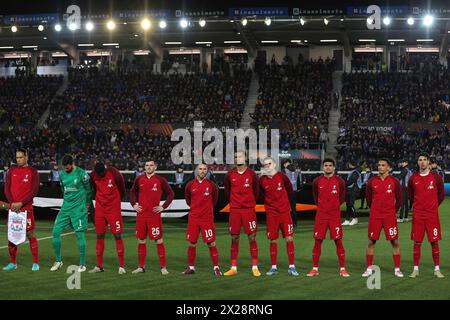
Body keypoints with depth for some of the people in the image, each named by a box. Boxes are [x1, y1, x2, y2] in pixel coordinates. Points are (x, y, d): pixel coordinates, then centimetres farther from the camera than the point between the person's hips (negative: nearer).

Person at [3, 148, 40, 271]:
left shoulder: (32, 172, -1)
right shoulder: (12, 170, 10)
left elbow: (34, 191, -7)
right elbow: (7, 188, 6)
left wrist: (21, 203, -15)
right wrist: (12, 203, -8)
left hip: (26, 208, -4)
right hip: (13, 207, 4)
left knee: (30, 234, -3)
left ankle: (35, 263, 4)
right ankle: (13, 263, 16)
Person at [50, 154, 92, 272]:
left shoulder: (81, 174, -10)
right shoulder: (62, 174, 6)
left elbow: (88, 190, 2)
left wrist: (87, 204, 9)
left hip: (79, 209, -5)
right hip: (65, 208, 5)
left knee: (80, 234, -5)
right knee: (56, 232, -2)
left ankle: (82, 264, 4)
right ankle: (58, 261, 11)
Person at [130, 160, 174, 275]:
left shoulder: (160, 180, -2)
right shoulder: (139, 179, 8)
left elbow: (170, 194, 4)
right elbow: (132, 192, 22)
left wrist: (163, 207, -4)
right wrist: (134, 204, 8)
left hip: (154, 215, -4)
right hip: (141, 215, 4)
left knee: (159, 240, -4)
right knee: (141, 241, 8)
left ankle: (163, 267, 1)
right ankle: (141, 267, 16)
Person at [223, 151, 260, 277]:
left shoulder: (251, 174, -2)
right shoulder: (230, 175, 3)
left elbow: (256, 190, 11)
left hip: (249, 209, -2)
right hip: (234, 210, 2)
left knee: (252, 238, -3)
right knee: (234, 239, 5)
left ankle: (255, 267, 2)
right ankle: (233, 268, 11)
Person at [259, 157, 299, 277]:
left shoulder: (281, 176, -3)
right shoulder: (262, 180, -1)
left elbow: (289, 189, 12)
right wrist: (270, 203, 11)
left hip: (285, 212, 0)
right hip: (271, 214, 0)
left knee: (289, 239, -4)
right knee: (273, 241, 3)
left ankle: (291, 267, 2)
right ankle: (274, 267, 12)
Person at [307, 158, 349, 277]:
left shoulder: (339, 181, -1)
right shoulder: (317, 181, 2)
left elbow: (342, 198, 11)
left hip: (335, 215, -1)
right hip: (321, 215, 1)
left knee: (338, 241, -2)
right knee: (317, 241, 1)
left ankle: (342, 269, 5)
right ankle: (315, 268, 10)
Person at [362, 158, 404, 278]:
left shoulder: (394, 182, -1)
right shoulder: (372, 181, 2)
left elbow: (399, 199, 8)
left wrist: (394, 211, 11)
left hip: (390, 216, -1)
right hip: (375, 216, 1)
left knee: (395, 241, -1)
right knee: (371, 241, 3)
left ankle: (397, 269, 7)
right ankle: (369, 269, 11)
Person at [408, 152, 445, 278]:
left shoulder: (436, 177, 0)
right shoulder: (413, 178, 4)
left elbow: (442, 194, 9)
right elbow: (410, 195, 17)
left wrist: (433, 205, 8)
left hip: (432, 214, -1)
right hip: (418, 215, 1)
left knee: (434, 241, 1)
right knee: (417, 242, 2)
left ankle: (437, 269, 9)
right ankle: (416, 269, 9)